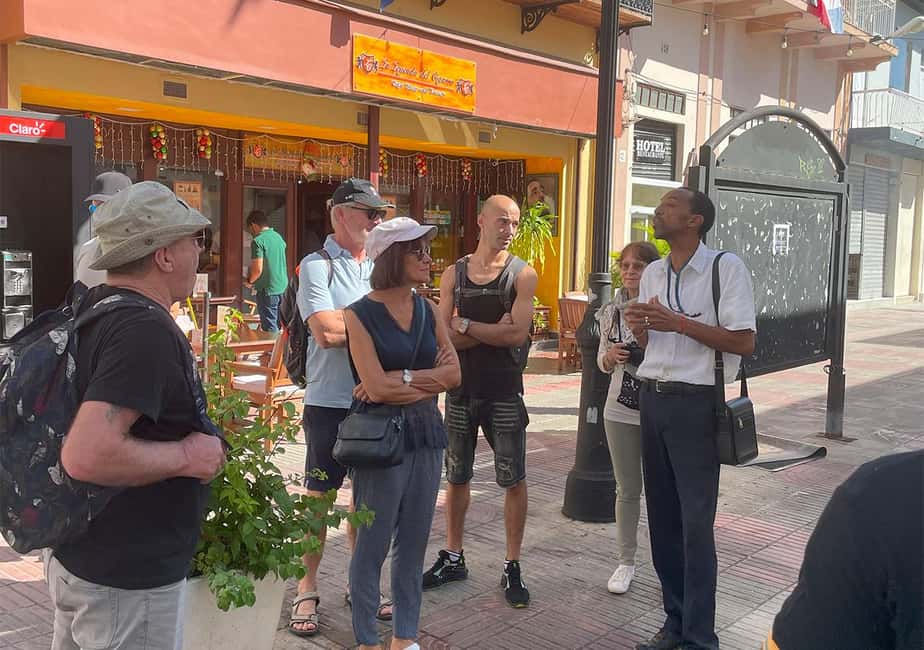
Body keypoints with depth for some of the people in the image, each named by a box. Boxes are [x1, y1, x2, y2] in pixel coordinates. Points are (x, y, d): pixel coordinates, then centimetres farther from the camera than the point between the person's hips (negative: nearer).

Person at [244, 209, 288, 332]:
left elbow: (258, 269, -18)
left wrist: (250, 282, 1)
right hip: (283, 287, 7)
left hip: (267, 290, -7)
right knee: (279, 326, 14)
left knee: (270, 329, -3)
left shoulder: (258, 241, -13)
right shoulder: (279, 237, 10)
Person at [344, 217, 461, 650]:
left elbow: (453, 374, 0)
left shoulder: (427, 310, 8)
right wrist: (428, 378, -6)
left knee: (414, 542, 12)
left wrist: (401, 379, -12)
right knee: (372, 544, 4)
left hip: (426, 434, 5)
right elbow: (377, 388, -15)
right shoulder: (360, 314, -8)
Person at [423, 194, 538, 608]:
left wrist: (466, 325, -11)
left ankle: (512, 567, 15)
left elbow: (518, 333, -17)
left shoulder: (522, 274, -4)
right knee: (456, 477, 14)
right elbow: (443, 337, -5)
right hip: (461, 388, 3)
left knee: (513, 480, 2)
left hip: (504, 391, -3)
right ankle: (453, 559, 29)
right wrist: (493, 331, -14)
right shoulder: (453, 274, 4)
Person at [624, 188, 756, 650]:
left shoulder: (726, 267, -8)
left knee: (696, 522, -4)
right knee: (662, 516, 12)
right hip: (652, 399, 7)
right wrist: (639, 327, -2)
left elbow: (744, 342, -15)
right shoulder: (652, 273, 13)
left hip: (695, 404, -7)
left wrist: (677, 322, -19)